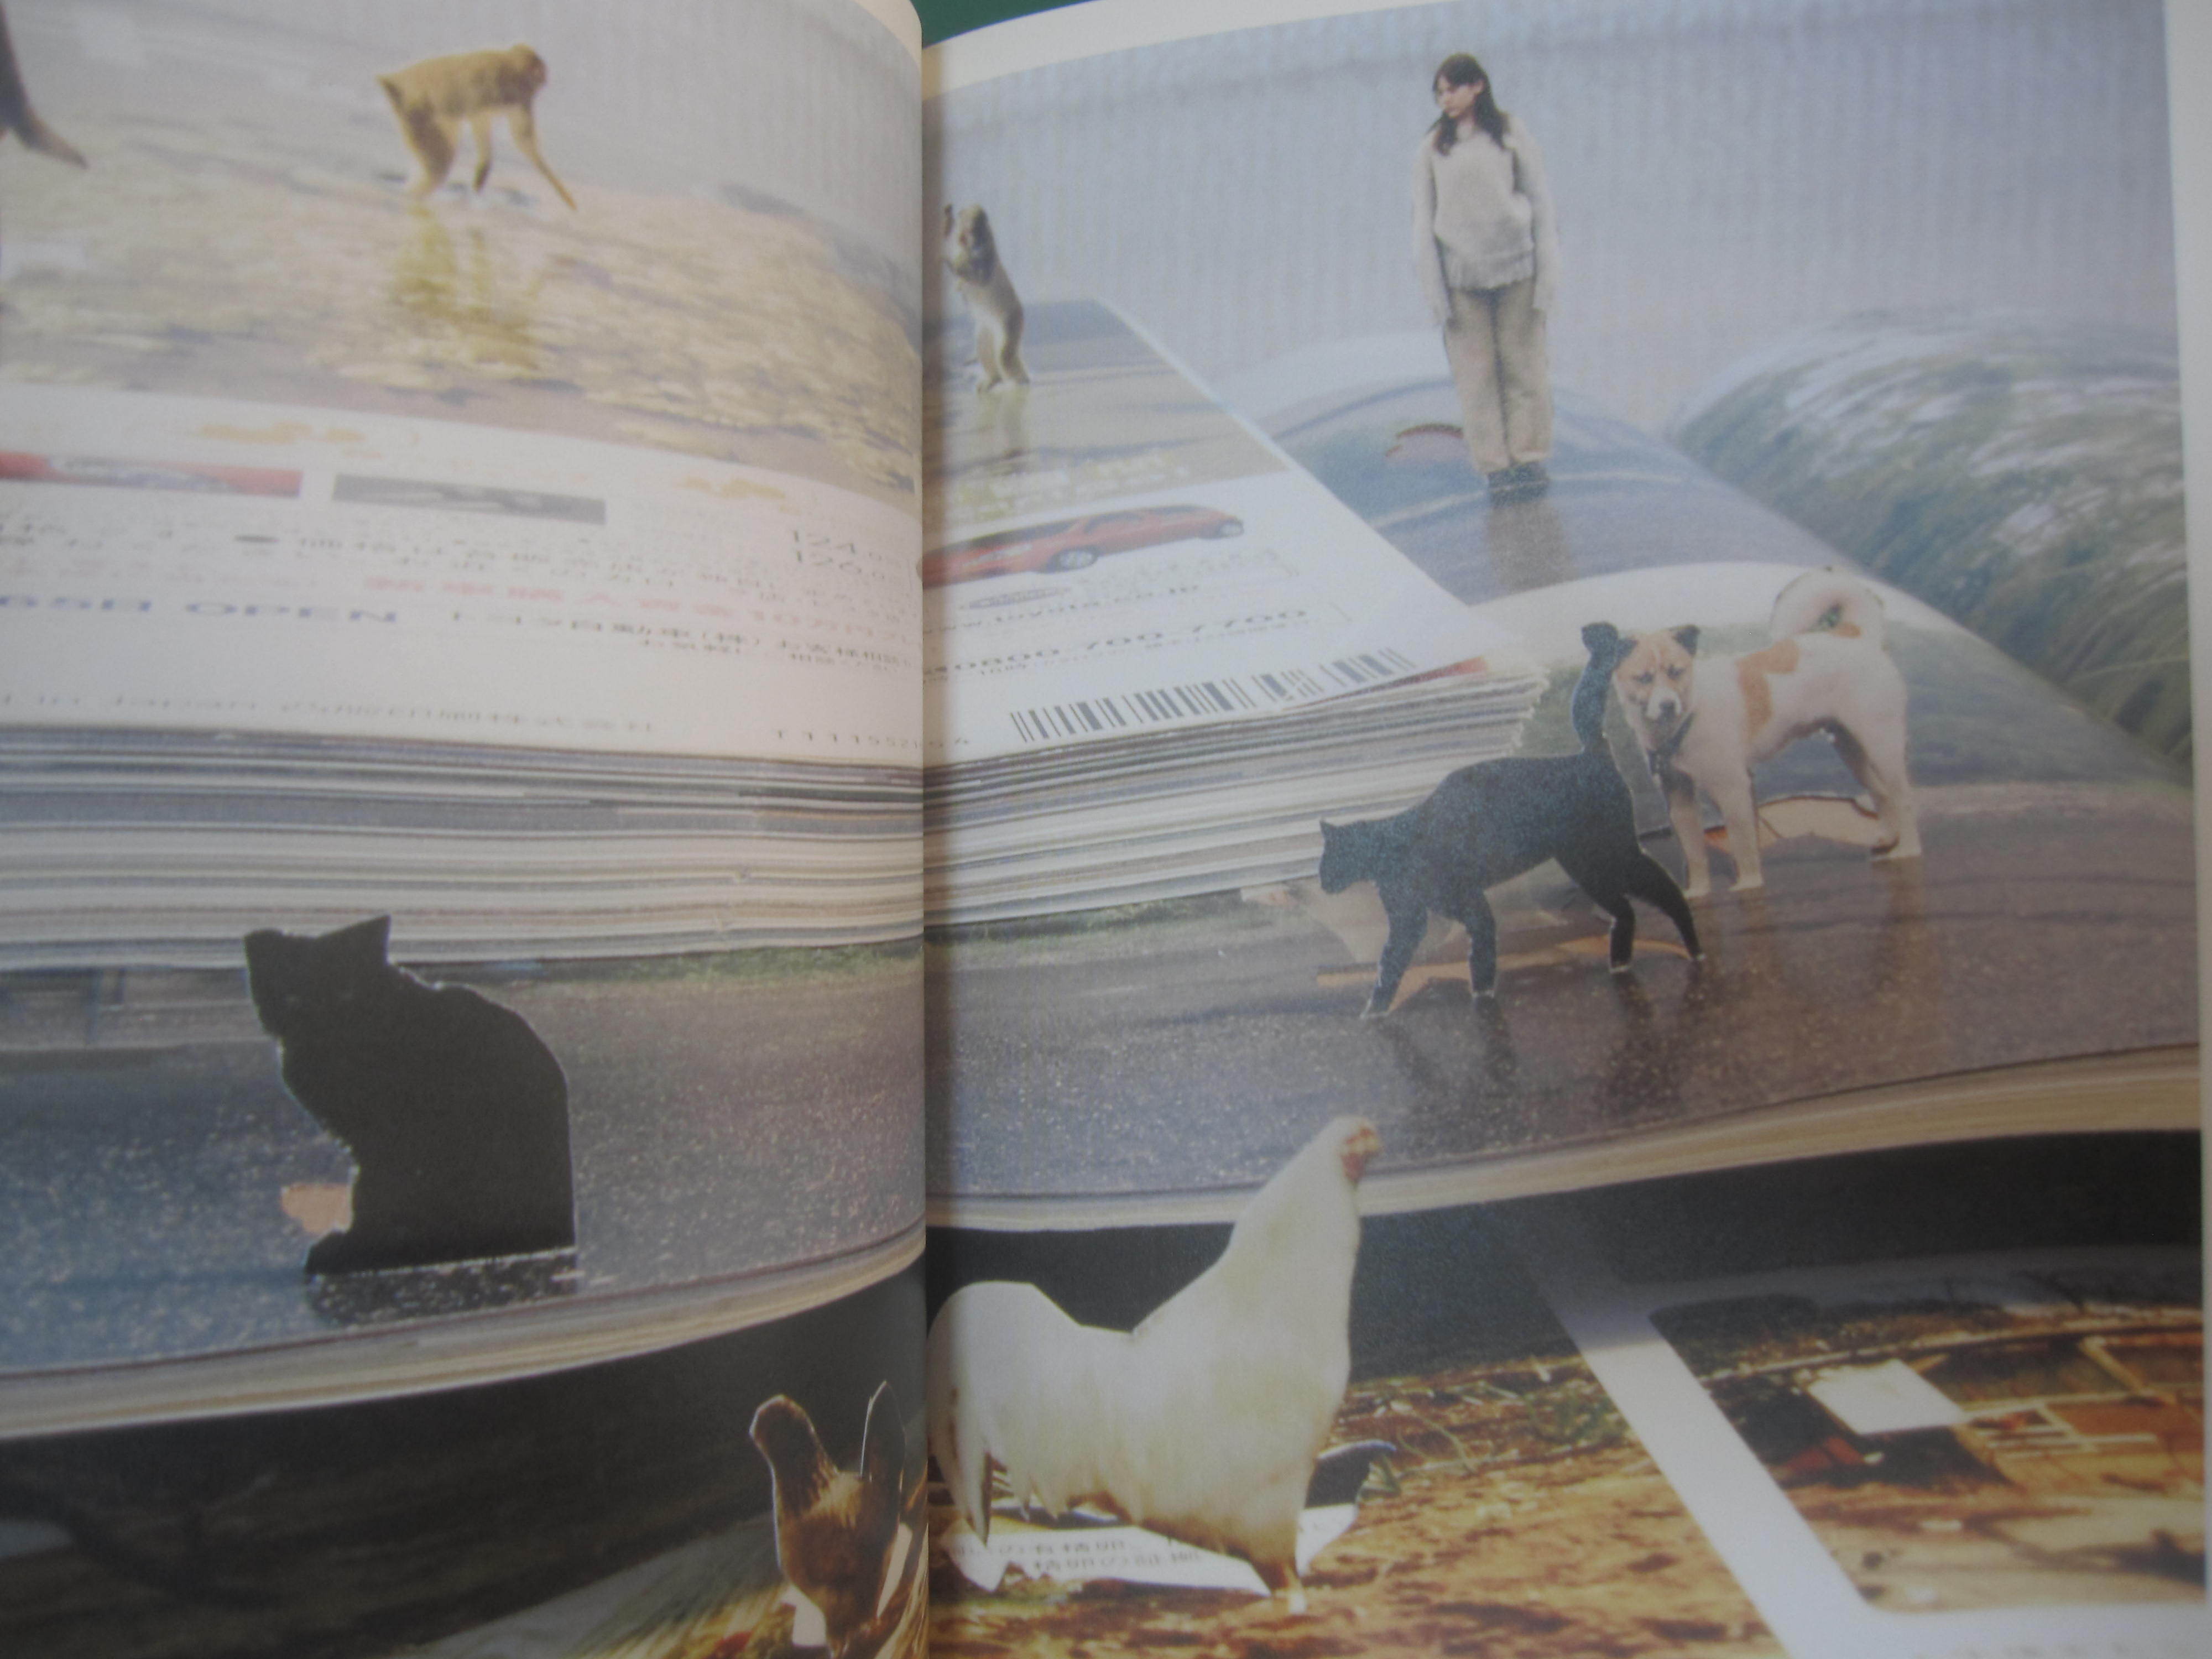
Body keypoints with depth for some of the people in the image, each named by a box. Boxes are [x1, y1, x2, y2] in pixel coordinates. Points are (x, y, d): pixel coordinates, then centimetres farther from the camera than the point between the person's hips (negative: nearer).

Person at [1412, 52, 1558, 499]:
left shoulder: (1511, 134, 5)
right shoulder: (1432, 147, 7)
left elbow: (1539, 201, 7)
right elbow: (1423, 219, 6)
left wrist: (1547, 271, 0)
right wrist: (1433, 286, -1)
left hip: (1515, 265, 0)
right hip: (1461, 274, 1)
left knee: (1524, 363, 1)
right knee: (1475, 371, -2)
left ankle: (1530, 458, 10)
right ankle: (1495, 467, 3)